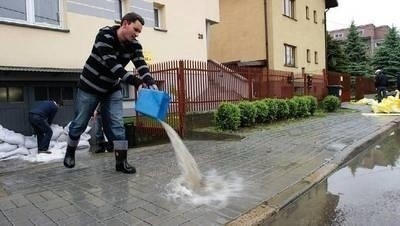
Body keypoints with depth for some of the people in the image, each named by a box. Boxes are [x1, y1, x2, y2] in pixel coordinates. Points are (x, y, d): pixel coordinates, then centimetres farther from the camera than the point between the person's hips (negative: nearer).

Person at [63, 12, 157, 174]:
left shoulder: (134, 45, -9)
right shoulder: (104, 35, -25)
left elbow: (141, 66, -23)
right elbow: (112, 64, -36)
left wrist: (150, 83, -43)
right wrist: (135, 81, -46)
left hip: (112, 89, 4)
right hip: (90, 87, -4)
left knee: (117, 124, -4)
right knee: (79, 123, 8)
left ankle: (121, 161, 1)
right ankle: (70, 153, 32)